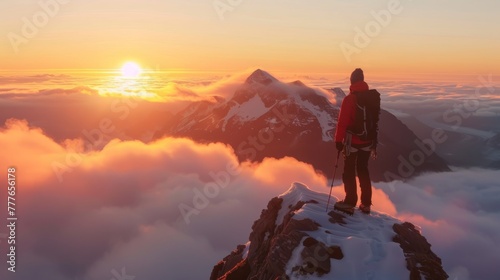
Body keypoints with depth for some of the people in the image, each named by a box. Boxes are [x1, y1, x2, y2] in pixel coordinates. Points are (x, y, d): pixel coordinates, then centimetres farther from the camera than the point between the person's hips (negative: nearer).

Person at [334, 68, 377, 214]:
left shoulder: (349, 99, -14)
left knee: (349, 171, 6)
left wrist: (338, 140, -8)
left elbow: (342, 121, -15)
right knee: (363, 170, 14)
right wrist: (374, 141, 18)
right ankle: (366, 204, 18)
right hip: (367, 140, 6)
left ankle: (350, 202, 9)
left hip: (352, 140, -5)